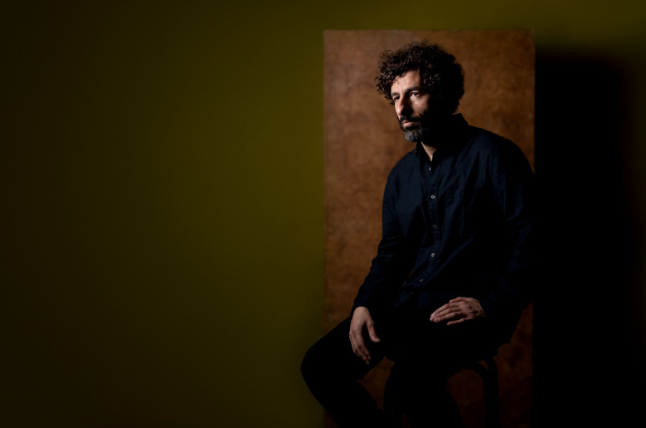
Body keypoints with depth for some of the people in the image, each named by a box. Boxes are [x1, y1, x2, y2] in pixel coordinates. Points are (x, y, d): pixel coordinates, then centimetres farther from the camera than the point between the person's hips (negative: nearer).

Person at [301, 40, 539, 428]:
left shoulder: (492, 155, -4)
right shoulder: (402, 174, 17)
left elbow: (531, 236, -10)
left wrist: (493, 305, -19)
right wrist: (365, 304, 0)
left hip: (472, 306, -6)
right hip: (411, 304, 7)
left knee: (414, 374, -35)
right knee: (320, 366, -10)